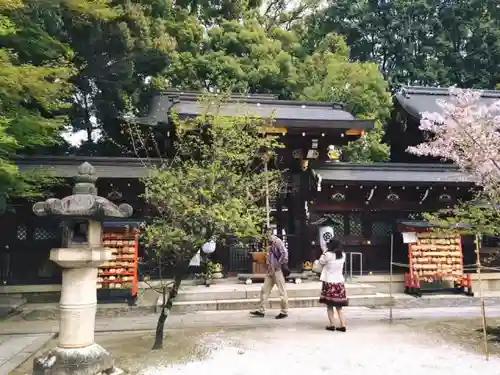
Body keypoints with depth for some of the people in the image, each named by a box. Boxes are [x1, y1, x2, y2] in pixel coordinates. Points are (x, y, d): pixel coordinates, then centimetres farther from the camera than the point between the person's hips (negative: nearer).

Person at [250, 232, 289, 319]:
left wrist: (279, 264, -17)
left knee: (282, 291, 0)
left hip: (278, 270, -10)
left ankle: (284, 312, 9)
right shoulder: (270, 245, 15)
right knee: (264, 290, 9)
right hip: (270, 271, 10)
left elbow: (284, 253, -23)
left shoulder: (277, 242, -12)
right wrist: (269, 265, 10)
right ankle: (261, 310, 15)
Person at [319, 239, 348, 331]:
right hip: (340, 283, 4)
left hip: (329, 283, -4)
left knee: (329, 306, 6)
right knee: (339, 306, 11)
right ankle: (342, 325, 7)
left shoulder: (328, 255, -13)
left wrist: (325, 251, 9)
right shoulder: (343, 255, 2)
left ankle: (332, 325, 7)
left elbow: (321, 262, 3)